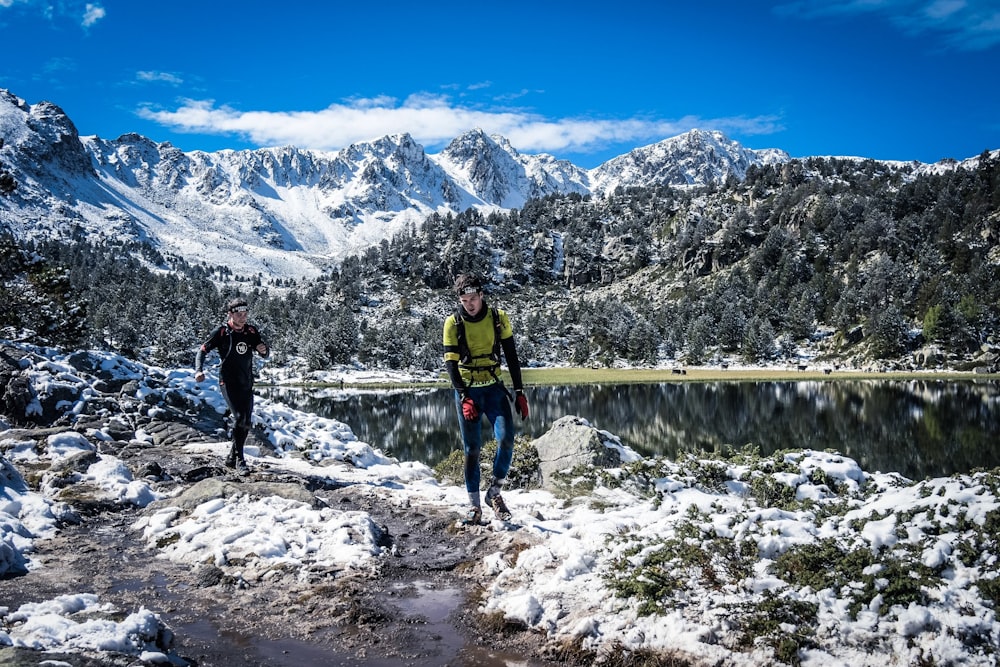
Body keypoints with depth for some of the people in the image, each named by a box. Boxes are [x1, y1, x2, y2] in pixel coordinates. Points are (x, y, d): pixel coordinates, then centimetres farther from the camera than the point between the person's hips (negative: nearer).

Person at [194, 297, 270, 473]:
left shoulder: (251, 331, 4)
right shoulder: (222, 332, -7)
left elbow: (266, 355, 8)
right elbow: (202, 350, -5)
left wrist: (264, 350, -16)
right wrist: (198, 370, -21)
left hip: (247, 384, 5)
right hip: (228, 382, -5)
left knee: (246, 423, 8)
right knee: (239, 417, -19)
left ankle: (232, 458, 22)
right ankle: (239, 459, -10)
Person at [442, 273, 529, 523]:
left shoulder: (498, 318, -3)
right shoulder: (453, 323, -6)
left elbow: (511, 357, 3)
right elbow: (451, 363, -7)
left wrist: (519, 392, -1)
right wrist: (464, 397, -18)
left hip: (494, 388, 1)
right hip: (467, 391, -1)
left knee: (506, 439, -15)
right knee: (472, 449, 1)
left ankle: (494, 491, 5)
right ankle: (474, 504, 11)